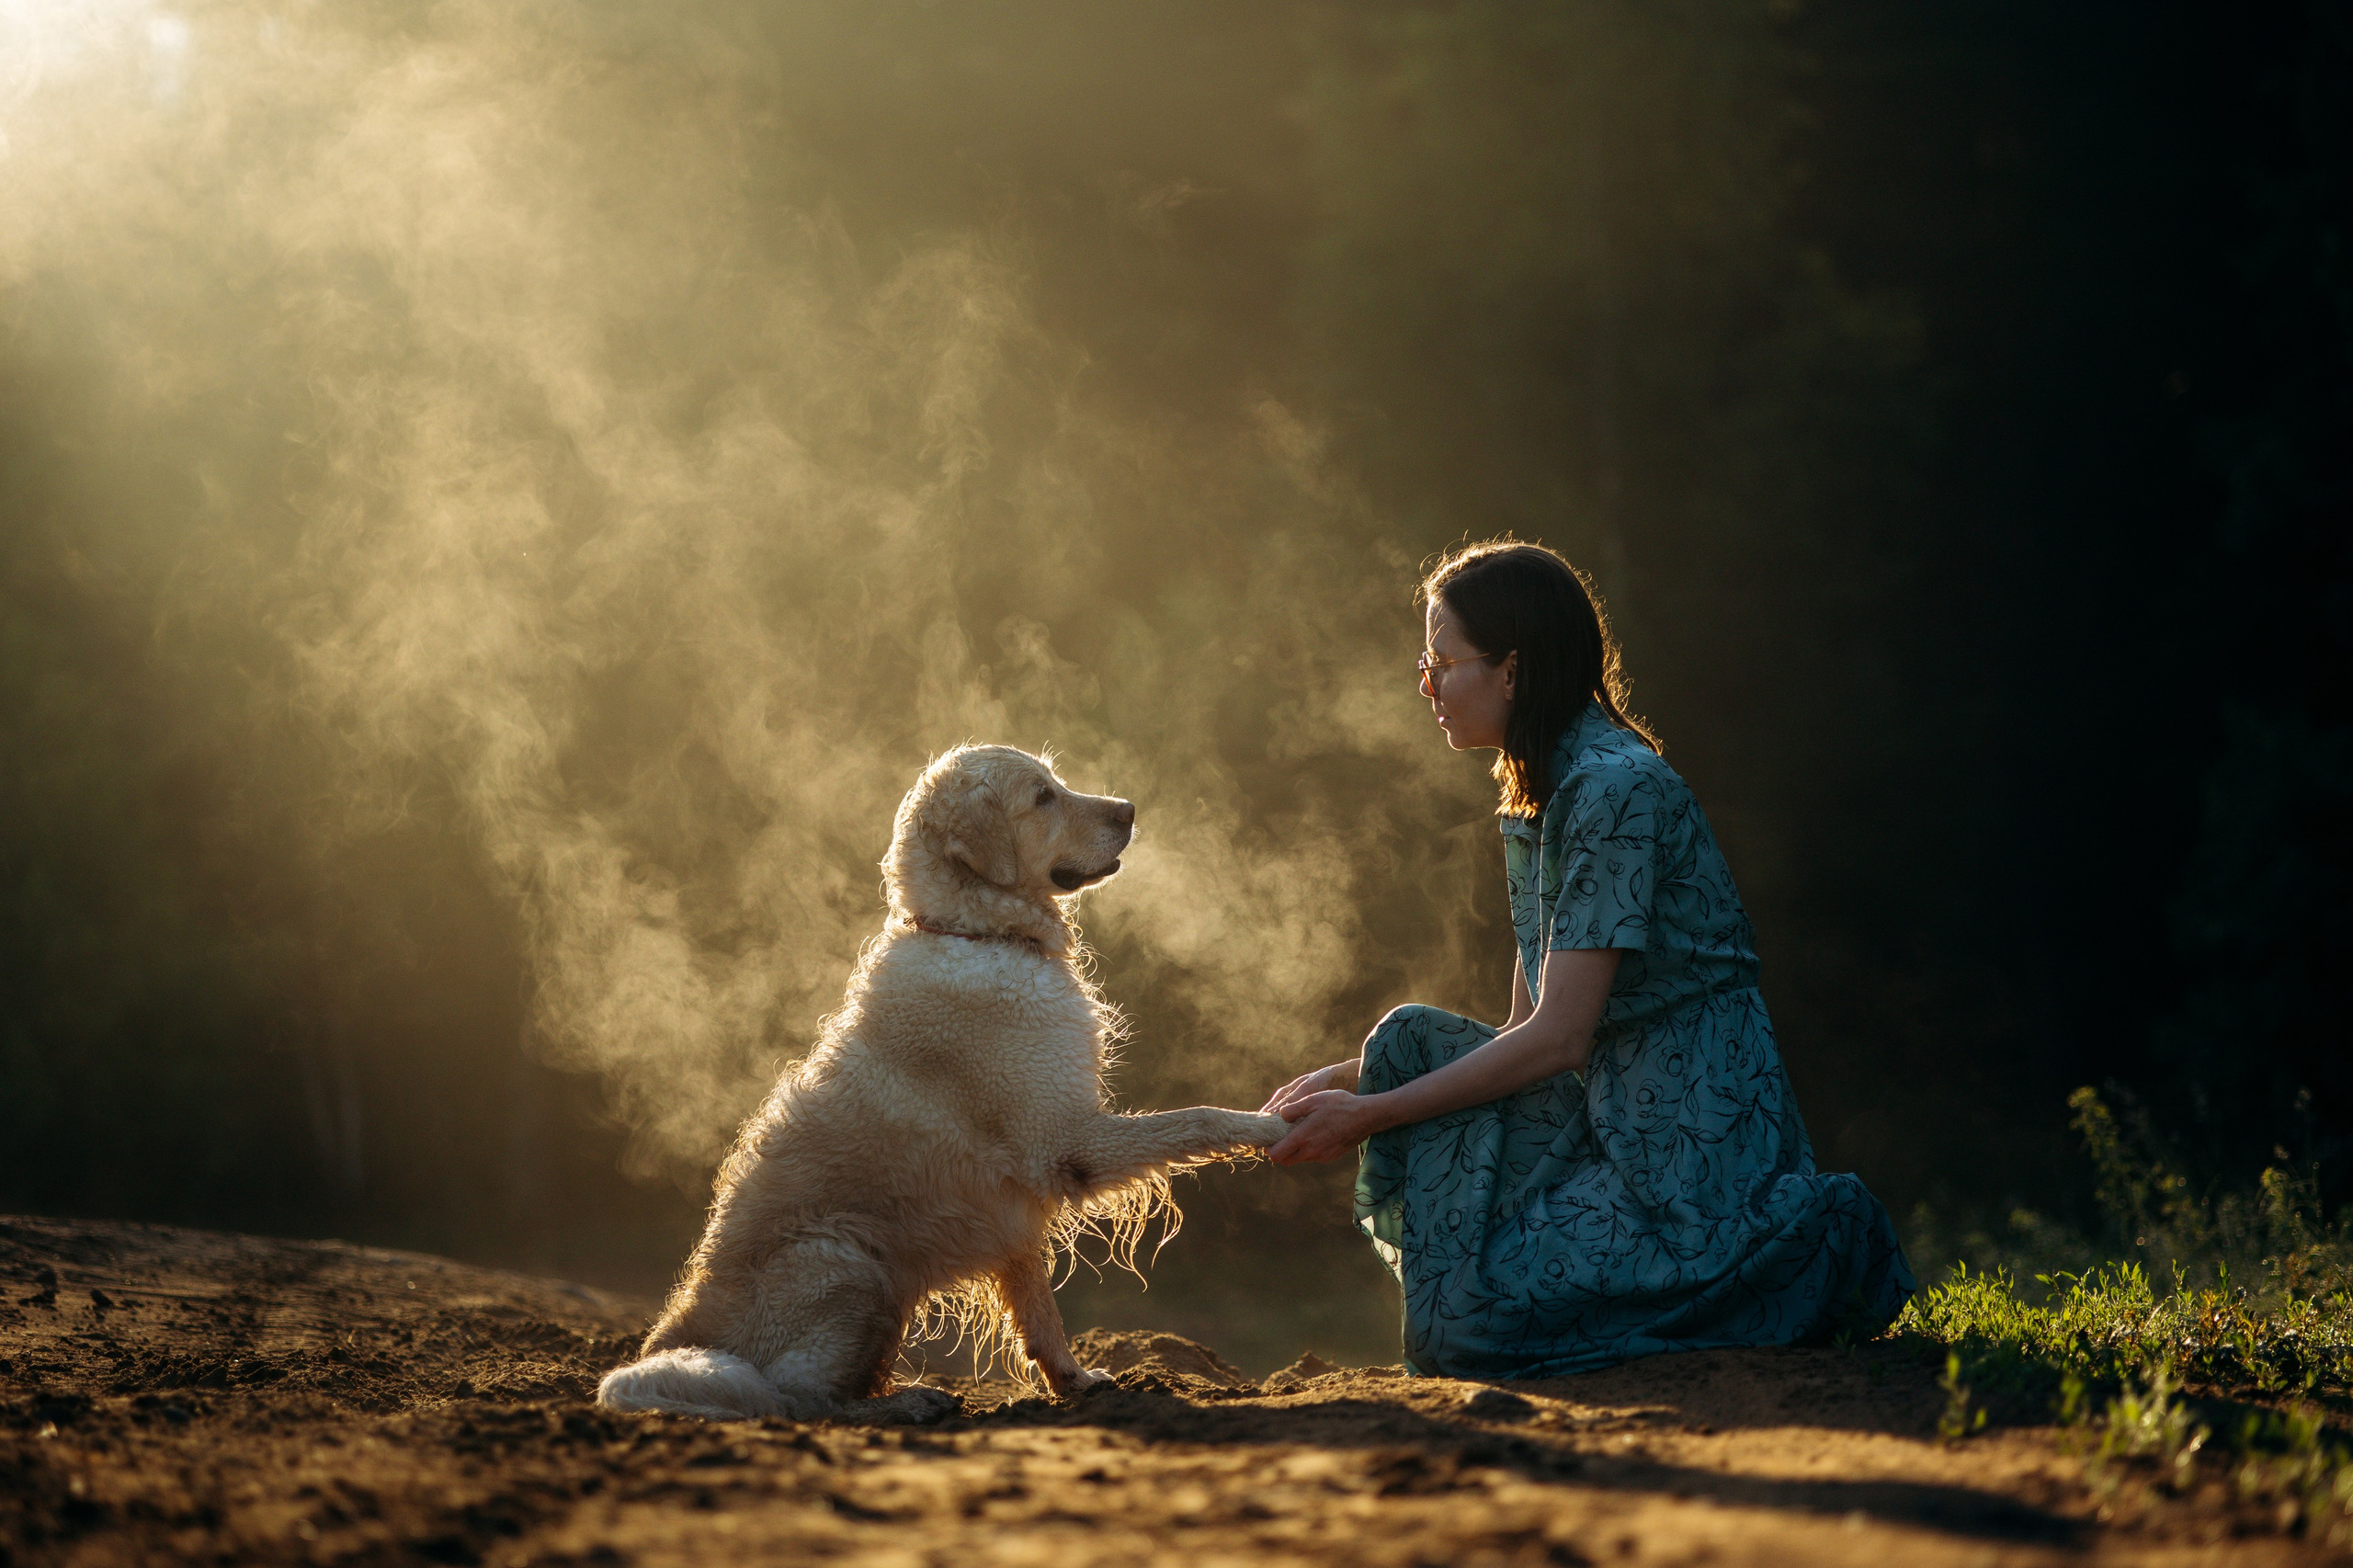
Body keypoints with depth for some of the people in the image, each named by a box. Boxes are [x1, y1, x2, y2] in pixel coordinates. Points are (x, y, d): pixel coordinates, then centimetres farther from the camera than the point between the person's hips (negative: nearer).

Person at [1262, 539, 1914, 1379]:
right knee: (1410, 1041, 0)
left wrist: (1368, 1114, -14)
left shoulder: (1615, 790, -16)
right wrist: (1354, 1077, 8)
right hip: (1611, 1116, 9)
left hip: (1694, 1139, -9)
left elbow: (1559, 1037, -19)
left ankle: (1813, 1253, -6)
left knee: (1474, 1321, -19)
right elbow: (1526, 1028, 17)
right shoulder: (1536, 803, 15)